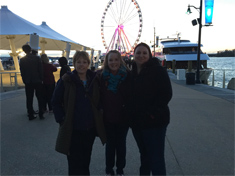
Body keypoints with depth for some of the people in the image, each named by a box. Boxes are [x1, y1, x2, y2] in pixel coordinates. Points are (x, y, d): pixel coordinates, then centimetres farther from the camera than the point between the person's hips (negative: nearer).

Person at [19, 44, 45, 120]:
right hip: (37, 81, -1)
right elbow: (41, 70, -3)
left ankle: (31, 115, 9)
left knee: (29, 99, 7)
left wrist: (24, 81, 10)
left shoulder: (22, 60, -2)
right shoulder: (37, 58, -5)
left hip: (28, 82, 1)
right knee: (40, 98, 7)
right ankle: (41, 114, 6)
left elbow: (22, 72, 1)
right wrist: (41, 79, 6)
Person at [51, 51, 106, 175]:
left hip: (90, 129, 3)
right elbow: (55, 102, -2)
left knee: (85, 161, 20)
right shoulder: (66, 80, -9)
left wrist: (97, 117, 5)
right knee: (75, 165, 6)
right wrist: (61, 119, -9)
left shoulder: (94, 80, 2)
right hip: (73, 130, -3)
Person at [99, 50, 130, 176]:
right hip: (108, 118, 0)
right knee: (110, 143, 12)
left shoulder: (127, 75, -7)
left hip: (123, 117, 0)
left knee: (121, 143, 13)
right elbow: (99, 97, -1)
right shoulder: (102, 76, -5)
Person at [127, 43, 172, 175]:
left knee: (156, 158, -1)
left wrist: (153, 112, -20)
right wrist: (131, 113, 5)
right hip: (137, 122, 7)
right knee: (144, 155, 22)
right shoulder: (133, 73, 11)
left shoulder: (158, 70, -9)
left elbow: (166, 94, -16)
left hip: (154, 122, -6)